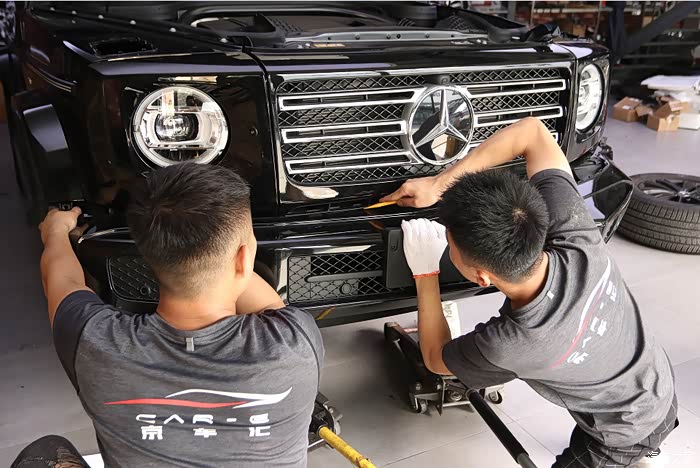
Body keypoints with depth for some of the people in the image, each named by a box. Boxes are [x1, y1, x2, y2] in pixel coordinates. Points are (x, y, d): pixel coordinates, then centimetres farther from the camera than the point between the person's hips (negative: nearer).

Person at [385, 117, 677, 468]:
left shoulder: (506, 346, -40)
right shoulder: (574, 232, -32)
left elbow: (435, 358, -15)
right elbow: (532, 131, -18)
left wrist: (424, 273, -16)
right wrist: (439, 184, -20)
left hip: (625, 435, -5)